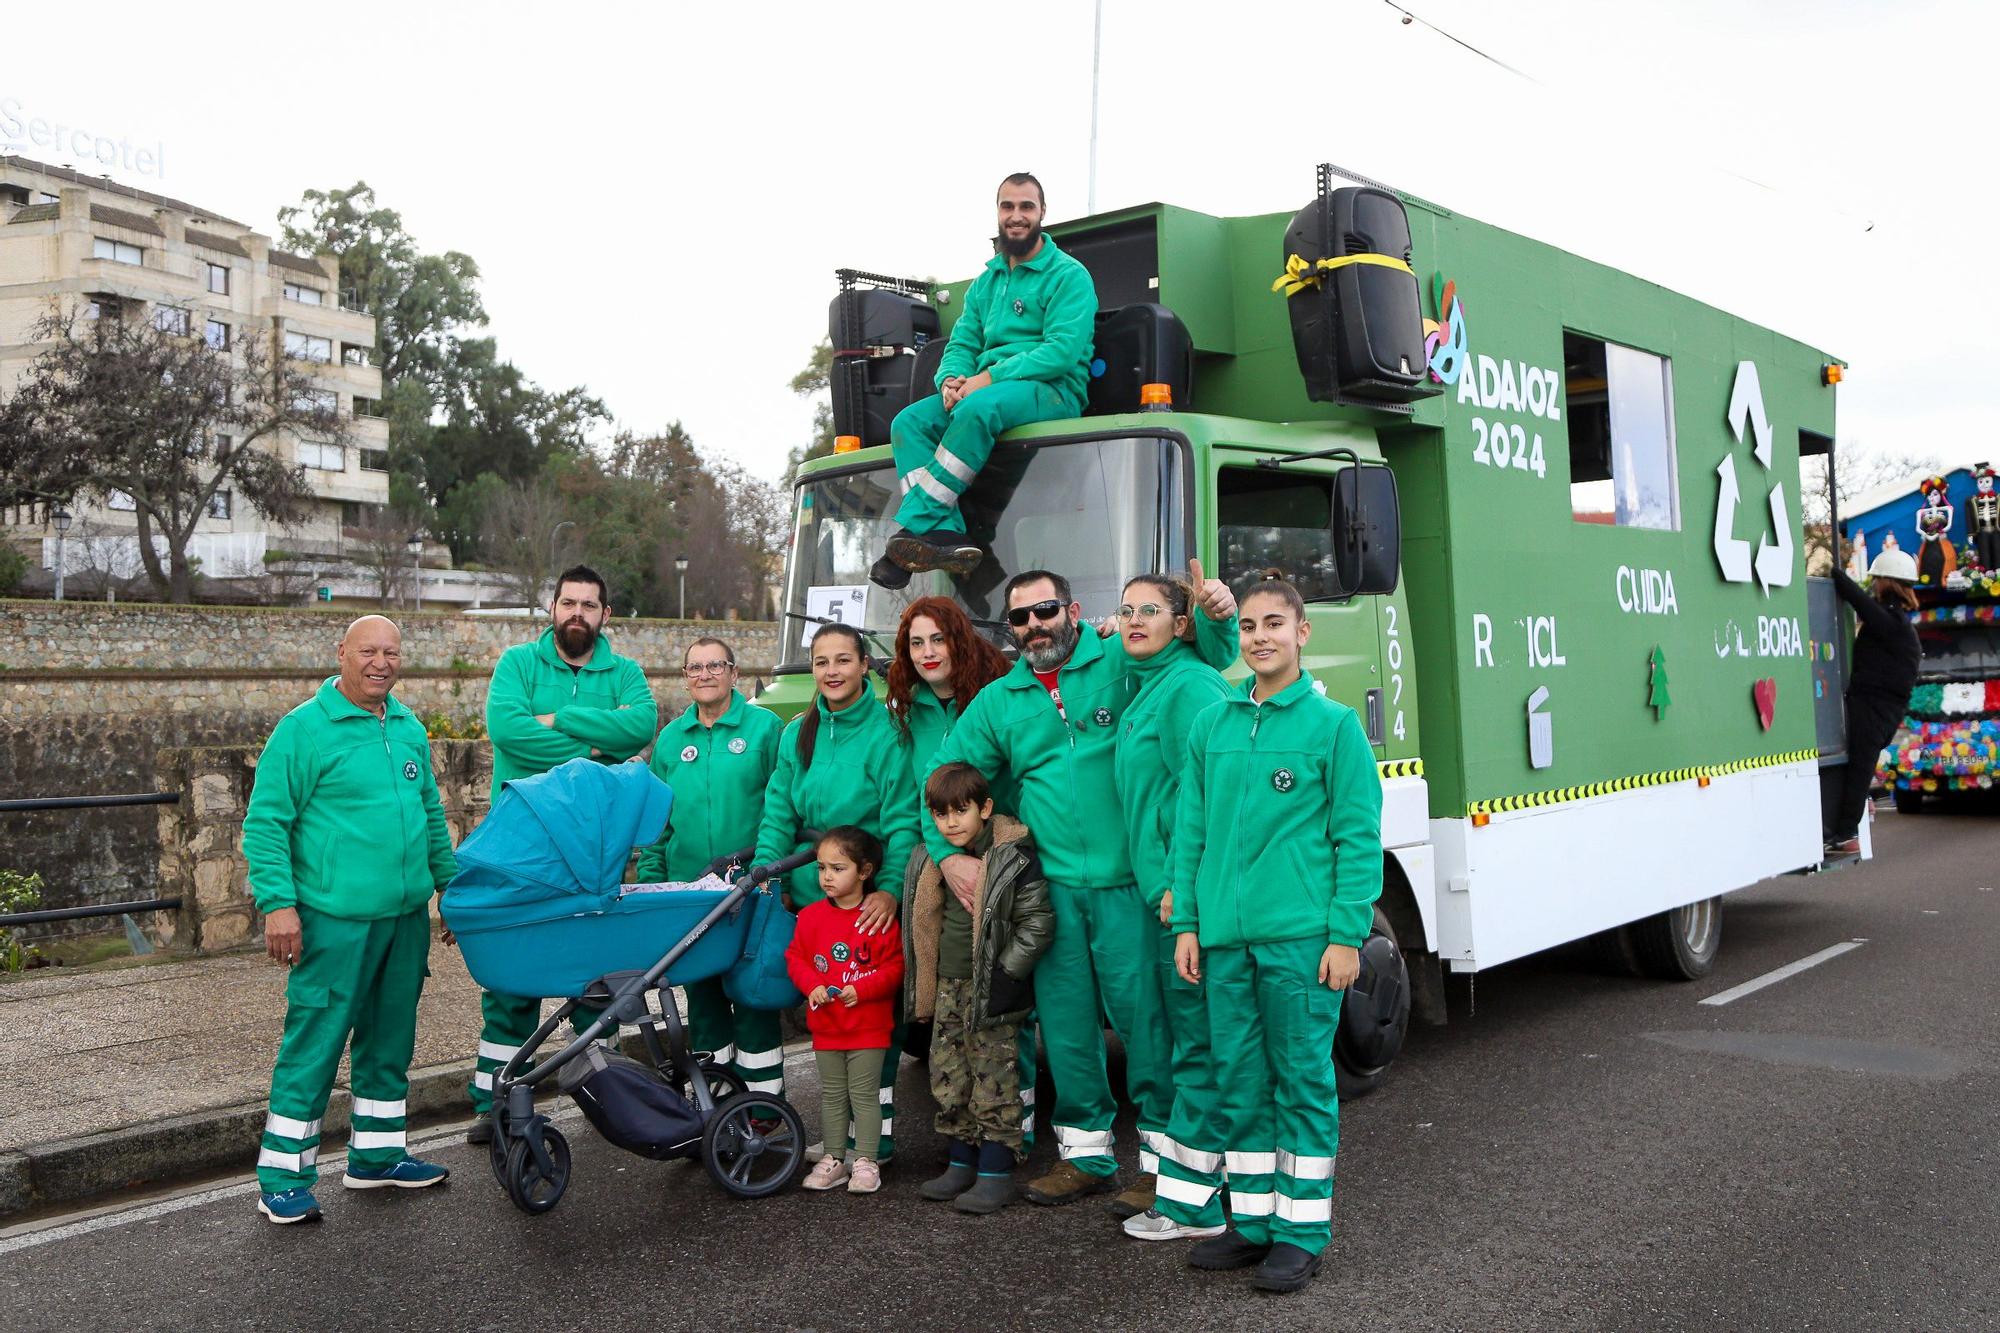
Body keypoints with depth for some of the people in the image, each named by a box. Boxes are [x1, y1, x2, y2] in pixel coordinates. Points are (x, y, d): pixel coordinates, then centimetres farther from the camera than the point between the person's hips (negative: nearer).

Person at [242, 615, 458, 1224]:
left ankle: (377, 1156, 29)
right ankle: (283, 1181, 7)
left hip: (405, 918, 7)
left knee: (389, 1042, 16)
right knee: (313, 1047, -3)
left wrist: (452, 885, 21)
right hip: (335, 921, -7)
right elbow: (265, 823, -9)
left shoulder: (410, 729, 12)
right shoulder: (304, 729, -7)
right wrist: (278, 903, -17)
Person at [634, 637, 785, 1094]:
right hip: (688, 890, 4)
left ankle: (764, 1101, 10)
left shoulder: (765, 727, -1)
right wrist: (651, 882, 7)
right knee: (702, 996, 11)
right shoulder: (670, 738, 11)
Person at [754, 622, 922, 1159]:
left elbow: (902, 822, -12)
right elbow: (778, 815, 9)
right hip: (811, 896, 5)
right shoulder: (796, 735, 10)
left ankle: (878, 1133, 12)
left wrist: (890, 890, -22)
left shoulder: (886, 731, -8)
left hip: (871, 901, -5)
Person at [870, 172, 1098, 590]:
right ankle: (946, 535, -34)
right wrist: (952, 378, -8)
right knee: (908, 422, -19)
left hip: (1053, 390, -7)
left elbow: (1062, 351, -13)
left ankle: (915, 526, -34)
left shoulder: (1068, 275, 0)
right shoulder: (986, 282, 21)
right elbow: (961, 343, 18)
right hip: (985, 387, 7)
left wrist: (989, 378, -19)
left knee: (977, 410, -37)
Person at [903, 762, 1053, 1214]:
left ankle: (997, 1172, 7)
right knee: (948, 1079, 12)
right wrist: (925, 982, 12)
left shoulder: (1013, 858, -13)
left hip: (992, 990, -7)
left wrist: (1005, 974, -16)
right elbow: (923, 923, 18)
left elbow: (1037, 922, -13)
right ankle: (962, 1163, 25)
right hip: (948, 987, 7)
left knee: (994, 1082, -2)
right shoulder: (931, 861, 7)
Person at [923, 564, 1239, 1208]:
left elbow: (1211, 653, 3)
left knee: (1146, 1017, -3)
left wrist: (1217, 614, -19)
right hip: (1052, 888, 4)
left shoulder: (1123, 662, 2)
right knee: (1065, 1026, 12)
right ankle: (1086, 1153, 27)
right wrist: (948, 854, 7)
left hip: (1127, 883, -4)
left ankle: (1163, 1159, 9)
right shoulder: (997, 702, 13)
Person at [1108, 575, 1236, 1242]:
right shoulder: (1146, 686, 17)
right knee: (1175, 1036, 15)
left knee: (1198, 1042, -3)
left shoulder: (1190, 685, -12)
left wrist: (1178, 885, -19)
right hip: (1161, 891, 10)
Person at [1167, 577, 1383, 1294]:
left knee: (1303, 1082, 3)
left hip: (1300, 938, -4)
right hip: (1225, 939, 5)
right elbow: (1190, 832, 13)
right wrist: (1186, 923, 8)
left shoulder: (1334, 724, -1)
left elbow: (1359, 838, -4)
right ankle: (1252, 1219, 24)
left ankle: (1301, 1232, 14)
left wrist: (1346, 935, -9)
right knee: (1239, 1081, 11)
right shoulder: (1211, 725, 11)